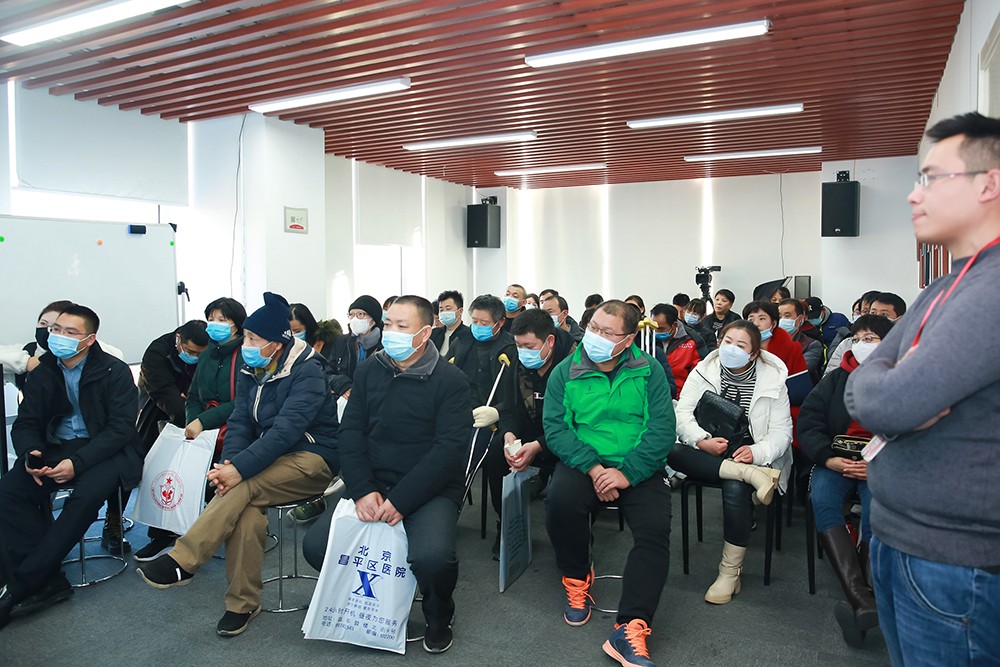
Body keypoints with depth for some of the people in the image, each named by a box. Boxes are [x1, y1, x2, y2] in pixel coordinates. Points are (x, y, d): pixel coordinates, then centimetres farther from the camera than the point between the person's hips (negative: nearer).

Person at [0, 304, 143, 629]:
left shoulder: (115, 371, -7)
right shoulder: (42, 373, 8)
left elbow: (121, 428, -13)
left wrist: (77, 462, -24)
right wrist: (30, 454, -15)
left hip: (104, 451, -5)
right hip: (53, 449, 5)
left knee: (87, 495, -33)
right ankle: (47, 581, -18)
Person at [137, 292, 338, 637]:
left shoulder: (307, 372, -16)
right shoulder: (251, 370, 7)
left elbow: (286, 429, -26)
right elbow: (240, 421, 2)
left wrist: (240, 469, -32)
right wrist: (228, 462, -16)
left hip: (313, 458, -5)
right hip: (271, 458, 6)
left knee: (244, 486, -30)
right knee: (247, 507, -25)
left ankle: (181, 563, -22)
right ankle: (242, 602, -14)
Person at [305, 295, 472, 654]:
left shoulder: (449, 379, -7)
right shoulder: (369, 371, 7)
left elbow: (450, 448, -14)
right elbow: (351, 432, 3)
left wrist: (400, 501, -21)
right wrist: (363, 490, -13)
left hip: (430, 489, -4)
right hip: (372, 484, 4)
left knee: (431, 556, -31)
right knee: (316, 546, -15)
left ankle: (439, 619, 6)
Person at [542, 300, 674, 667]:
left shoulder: (649, 371, 0)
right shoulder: (565, 372, 2)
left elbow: (662, 430, -7)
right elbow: (555, 427, -5)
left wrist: (627, 473, -19)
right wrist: (593, 467, -19)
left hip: (638, 468, 0)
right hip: (583, 464, 0)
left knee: (655, 530, -24)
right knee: (560, 498, -29)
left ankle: (630, 629, -17)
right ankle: (577, 580, -1)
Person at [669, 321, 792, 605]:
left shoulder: (772, 379, -1)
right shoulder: (704, 371, 3)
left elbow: (782, 431, -4)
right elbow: (683, 413, -5)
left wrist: (756, 452, -24)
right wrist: (703, 441, -25)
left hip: (747, 452, -2)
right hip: (708, 451, 2)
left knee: (735, 488, -34)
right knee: (672, 452, -30)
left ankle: (730, 572, -17)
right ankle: (752, 475, -35)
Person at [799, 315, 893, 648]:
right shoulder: (836, 379, 17)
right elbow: (808, 421, 8)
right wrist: (827, 458, -9)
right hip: (835, 462, 2)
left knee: (877, 507, -33)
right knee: (822, 498, -30)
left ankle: (855, 601, -29)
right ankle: (860, 598, -37)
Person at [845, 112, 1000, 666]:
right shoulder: (940, 292, 11)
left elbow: (885, 404, -29)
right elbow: (861, 389, 5)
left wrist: (894, 390, -8)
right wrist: (907, 392, -15)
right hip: (895, 539, 8)